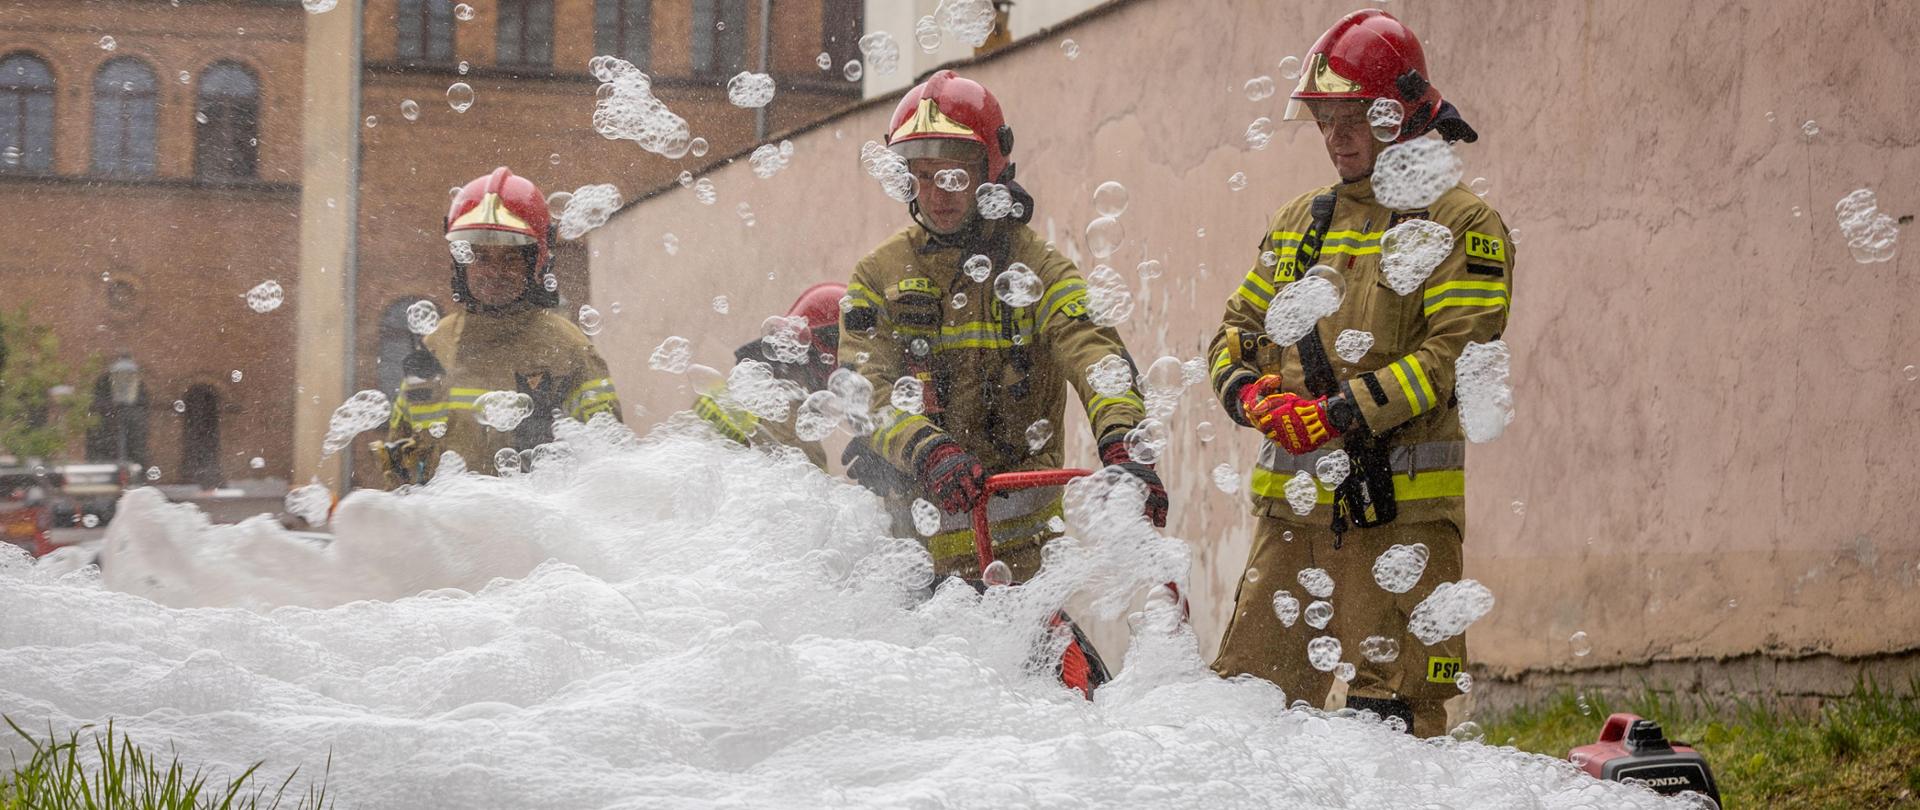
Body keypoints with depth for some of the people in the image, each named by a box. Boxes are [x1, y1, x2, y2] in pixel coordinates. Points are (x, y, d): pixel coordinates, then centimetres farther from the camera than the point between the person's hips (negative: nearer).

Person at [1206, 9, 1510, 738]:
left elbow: (1453, 354, -12)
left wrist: (1345, 411, -21)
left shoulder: (1462, 225, 0)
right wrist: (1246, 390, -4)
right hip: (1293, 504, 6)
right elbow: (1239, 327, 19)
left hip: (1401, 505, -6)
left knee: (1390, 712, -9)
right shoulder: (1300, 223, 19)